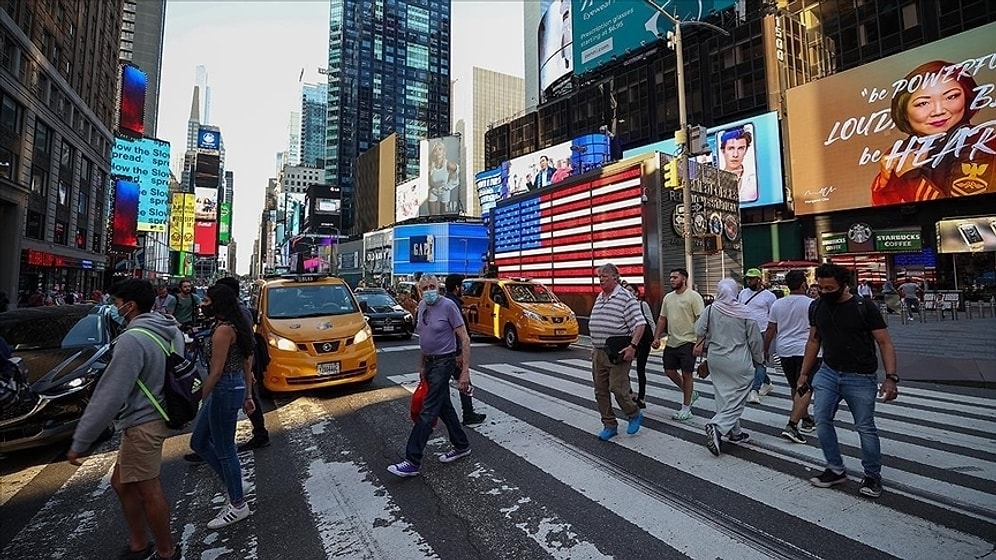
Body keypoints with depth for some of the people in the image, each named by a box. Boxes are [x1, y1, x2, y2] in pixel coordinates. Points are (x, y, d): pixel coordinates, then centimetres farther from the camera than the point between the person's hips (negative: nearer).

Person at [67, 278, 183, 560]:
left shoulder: (132, 339, -22)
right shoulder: (168, 330, 5)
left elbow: (109, 396, -21)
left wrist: (80, 442, -14)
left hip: (142, 424, -9)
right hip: (153, 417, 9)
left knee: (148, 490, 6)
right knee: (122, 483, 22)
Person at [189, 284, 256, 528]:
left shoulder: (223, 329, -18)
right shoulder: (235, 327, 11)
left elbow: (216, 371, -20)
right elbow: (247, 364, 14)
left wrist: (199, 400, -14)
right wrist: (247, 395, 19)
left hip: (225, 391, -10)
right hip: (236, 388, 10)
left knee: (225, 451, 4)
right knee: (199, 442, 21)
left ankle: (238, 506, 21)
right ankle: (234, 489, 30)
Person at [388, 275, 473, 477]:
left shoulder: (448, 305, -16)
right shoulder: (422, 306, 6)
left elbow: (464, 339, -15)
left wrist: (465, 371, -19)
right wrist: (421, 365, 17)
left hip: (443, 362, -8)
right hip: (429, 362, 8)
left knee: (428, 411, -6)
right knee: (444, 407, 17)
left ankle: (413, 462, 0)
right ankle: (461, 446, 33)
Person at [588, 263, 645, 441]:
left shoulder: (625, 297, -9)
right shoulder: (599, 298, 14)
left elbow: (640, 323, -15)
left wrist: (633, 346, -23)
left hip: (618, 353, -7)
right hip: (598, 352, 8)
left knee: (617, 387, -7)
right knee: (600, 391, 9)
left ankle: (635, 414, 21)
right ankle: (609, 425, 21)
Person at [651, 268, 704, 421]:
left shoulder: (693, 296, -10)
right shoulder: (668, 297, 11)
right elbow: (662, 319, 15)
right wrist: (657, 337, 7)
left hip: (687, 342, -7)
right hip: (671, 342, 7)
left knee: (686, 374, 3)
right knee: (669, 371, 11)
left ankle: (686, 409, 16)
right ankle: (691, 393, 34)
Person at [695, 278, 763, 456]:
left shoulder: (711, 310, -7)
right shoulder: (745, 312, -10)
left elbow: (698, 332, -1)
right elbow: (755, 339, -2)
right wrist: (758, 359, 13)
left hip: (715, 359, 3)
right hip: (739, 362, -3)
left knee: (723, 396, 15)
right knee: (737, 398, 4)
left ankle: (734, 432, 25)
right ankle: (717, 426, -12)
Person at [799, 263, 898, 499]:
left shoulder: (864, 308, -10)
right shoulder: (816, 307, 3)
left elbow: (885, 343, -9)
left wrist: (891, 378, -19)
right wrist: (804, 373, 13)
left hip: (860, 378, -4)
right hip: (827, 373, 4)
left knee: (865, 427, 4)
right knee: (821, 421, 0)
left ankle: (872, 476, 24)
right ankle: (836, 470, 16)